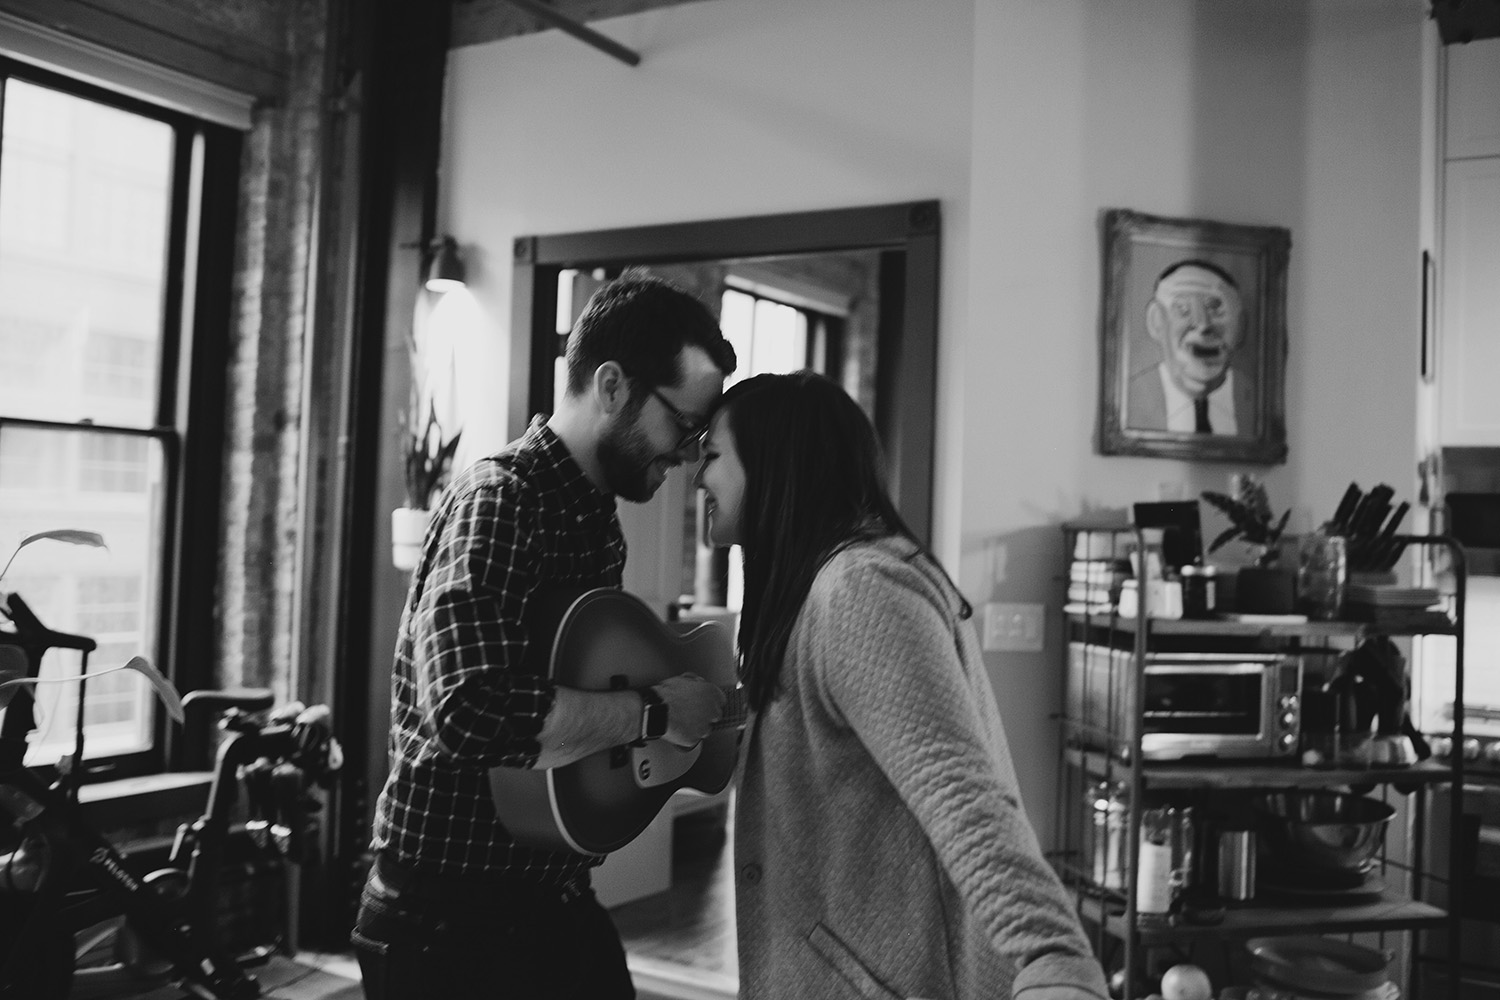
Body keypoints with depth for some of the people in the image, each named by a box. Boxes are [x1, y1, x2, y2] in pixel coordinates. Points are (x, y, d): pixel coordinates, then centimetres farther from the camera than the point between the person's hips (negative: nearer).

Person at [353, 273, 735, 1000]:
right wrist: (654, 712, -23)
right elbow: (473, 711, -33)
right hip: (452, 920, -8)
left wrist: (686, 666, 3)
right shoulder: (500, 500, -20)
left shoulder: (593, 515, 8)